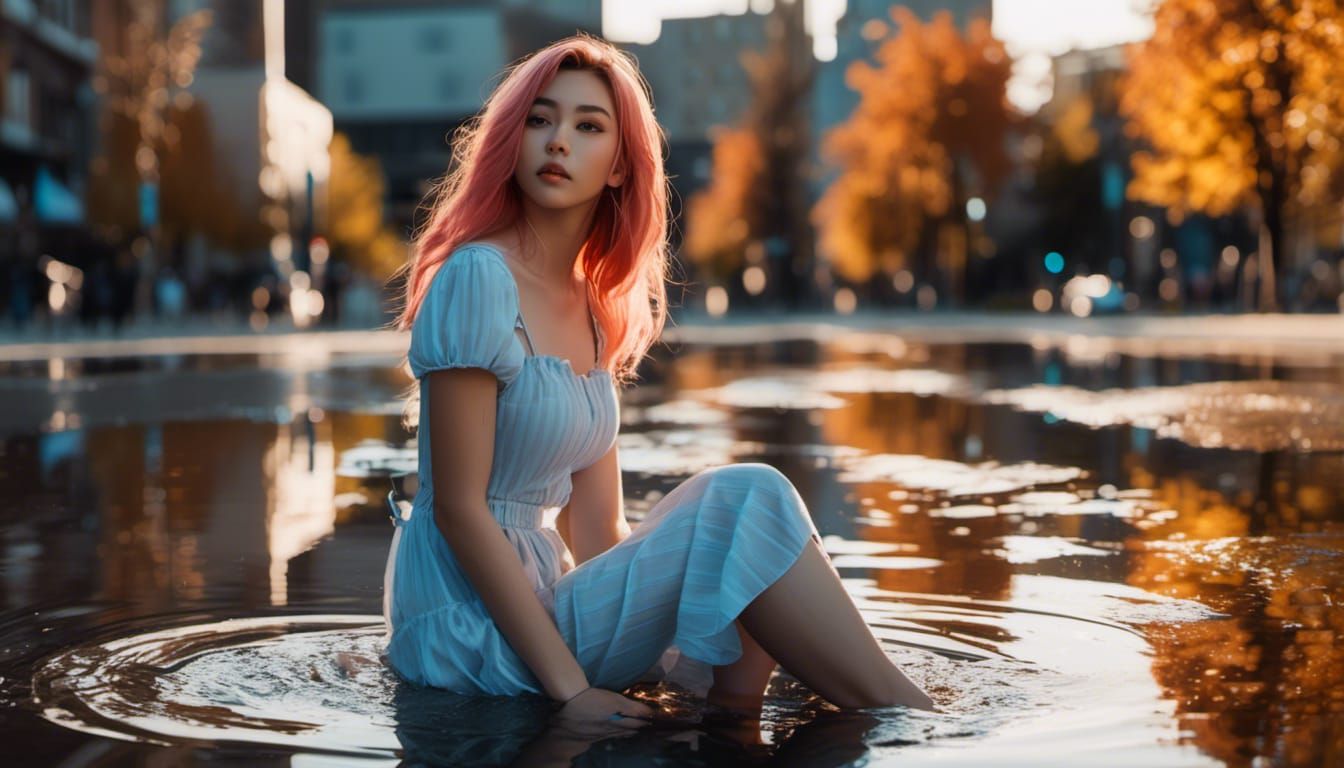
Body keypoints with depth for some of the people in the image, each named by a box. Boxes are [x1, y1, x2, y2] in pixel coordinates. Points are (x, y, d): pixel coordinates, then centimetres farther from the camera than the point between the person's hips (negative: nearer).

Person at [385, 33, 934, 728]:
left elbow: (596, 528, 12)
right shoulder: (475, 279, -12)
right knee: (744, 499, -19)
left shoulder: (592, 306, 13)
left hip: (542, 598, 8)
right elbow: (458, 506, -17)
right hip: (469, 630, -8)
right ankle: (903, 719, -11)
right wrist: (569, 689, -20)